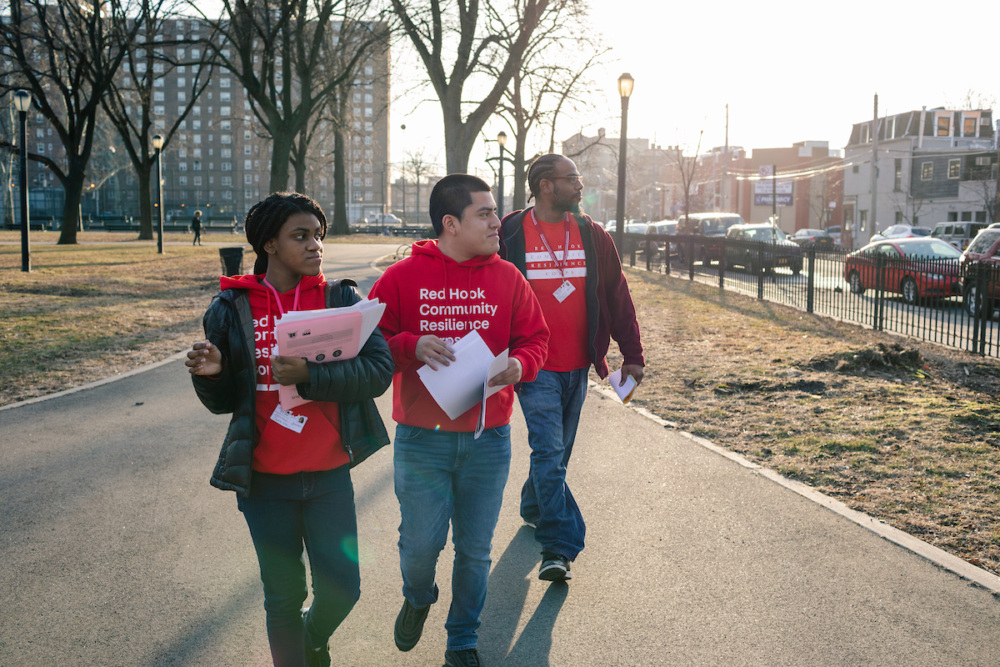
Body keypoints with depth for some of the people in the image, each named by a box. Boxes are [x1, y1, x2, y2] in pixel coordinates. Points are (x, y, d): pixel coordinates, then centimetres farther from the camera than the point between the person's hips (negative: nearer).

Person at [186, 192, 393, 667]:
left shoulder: (342, 300, -2)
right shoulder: (232, 308, -1)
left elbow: (379, 369, -14)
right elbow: (223, 401, 5)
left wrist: (309, 375, -26)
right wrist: (211, 373, -17)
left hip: (329, 475, 0)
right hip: (264, 479, 0)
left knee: (341, 588, 6)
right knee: (284, 597, 9)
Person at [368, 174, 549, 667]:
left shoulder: (508, 279, 3)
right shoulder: (403, 277, -4)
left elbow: (535, 338, 8)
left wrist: (520, 364, -13)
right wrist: (411, 346, -19)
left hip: (488, 440, 2)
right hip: (422, 439, -2)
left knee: (475, 549, 10)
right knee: (420, 542, 1)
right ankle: (418, 598, 37)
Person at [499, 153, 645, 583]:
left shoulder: (593, 236, 6)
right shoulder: (510, 236, -6)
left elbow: (617, 297, 10)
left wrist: (632, 355, 5)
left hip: (578, 367, 5)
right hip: (535, 367, -4)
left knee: (557, 451, 17)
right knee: (549, 454, -11)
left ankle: (534, 508, 41)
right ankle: (559, 547, -8)